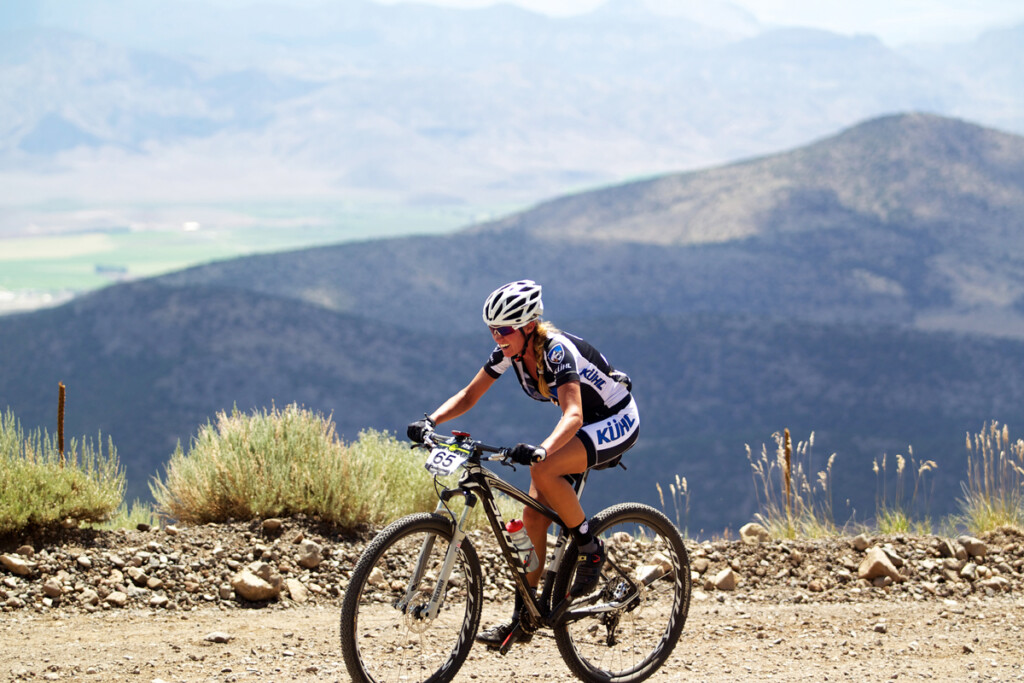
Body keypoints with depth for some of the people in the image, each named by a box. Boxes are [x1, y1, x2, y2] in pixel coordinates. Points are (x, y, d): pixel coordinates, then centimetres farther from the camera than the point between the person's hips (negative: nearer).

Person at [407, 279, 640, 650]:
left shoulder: (557, 351, -32)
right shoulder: (509, 351, -10)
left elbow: (573, 415, -45)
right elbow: (469, 395, -5)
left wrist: (540, 450, -62)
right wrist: (430, 421, -23)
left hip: (616, 423, -8)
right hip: (581, 424, 8)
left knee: (543, 471, -32)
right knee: (533, 515, -3)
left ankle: (590, 549, -12)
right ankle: (522, 617, 5)